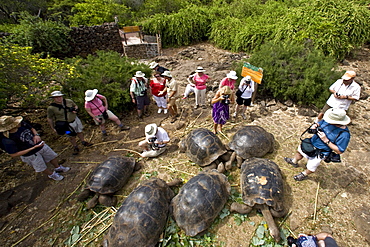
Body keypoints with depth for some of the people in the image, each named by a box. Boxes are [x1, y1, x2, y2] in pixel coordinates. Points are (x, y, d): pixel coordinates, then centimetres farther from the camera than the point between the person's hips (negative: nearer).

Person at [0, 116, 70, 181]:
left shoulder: (22, 124, -20)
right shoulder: (7, 140, -32)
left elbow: (32, 128, 2)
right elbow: (13, 155, -25)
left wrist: (36, 135, -20)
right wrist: (33, 148, -31)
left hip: (41, 145, 5)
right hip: (31, 155, -5)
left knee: (52, 157, 24)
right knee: (42, 168, 18)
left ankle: (58, 168, 52)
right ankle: (52, 174, 48)